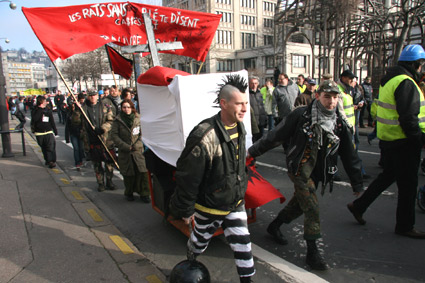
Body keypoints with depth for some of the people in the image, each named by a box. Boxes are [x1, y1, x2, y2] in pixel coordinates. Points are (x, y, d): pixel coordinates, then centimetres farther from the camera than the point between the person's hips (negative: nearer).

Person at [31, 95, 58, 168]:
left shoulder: (48, 110, 6)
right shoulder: (35, 111, -1)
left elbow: (52, 121, 17)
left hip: (49, 132, 1)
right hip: (39, 133, -1)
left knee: (51, 147, -1)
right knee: (43, 148, 7)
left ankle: (52, 161, 1)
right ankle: (47, 160, 13)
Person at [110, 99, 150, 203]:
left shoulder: (138, 118, 2)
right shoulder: (118, 121, -2)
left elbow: (143, 133, 7)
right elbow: (114, 135, -4)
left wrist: (137, 144, -6)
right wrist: (125, 146, -10)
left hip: (138, 150, 1)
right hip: (124, 152, -1)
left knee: (142, 172, -7)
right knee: (128, 174, 7)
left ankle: (144, 194, 7)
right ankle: (129, 193, 28)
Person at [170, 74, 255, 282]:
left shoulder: (238, 127, -4)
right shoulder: (205, 137, -32)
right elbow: (188, 177, -24)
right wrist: (185, 209, -14)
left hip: (235, 202, 5)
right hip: (210, 206, -5)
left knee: (242, 242, 10)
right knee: (200, 239, 21)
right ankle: (190, 263, 53)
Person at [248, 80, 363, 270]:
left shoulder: (340, 124, 0)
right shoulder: (302, 115, -13)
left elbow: (349, 155, 7)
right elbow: (277, 136, -9)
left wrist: (357, 183, 11)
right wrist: (253, 151, -8)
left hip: (317, 173, 6)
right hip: (300, 170, -5)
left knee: (299, 204, 15)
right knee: (312, 208, -7)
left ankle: (274, 227, 39)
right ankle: (312, 251, 9)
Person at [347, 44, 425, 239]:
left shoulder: (389, 79, 12)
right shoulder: (406, 83, -18)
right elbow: (409, 118, -23)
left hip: (387, 139, 9)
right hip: (403, 142, -9)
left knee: (388, 175, 22)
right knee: (407, 184, 4)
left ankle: (358, 205, 26)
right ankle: (404, 226, 18)